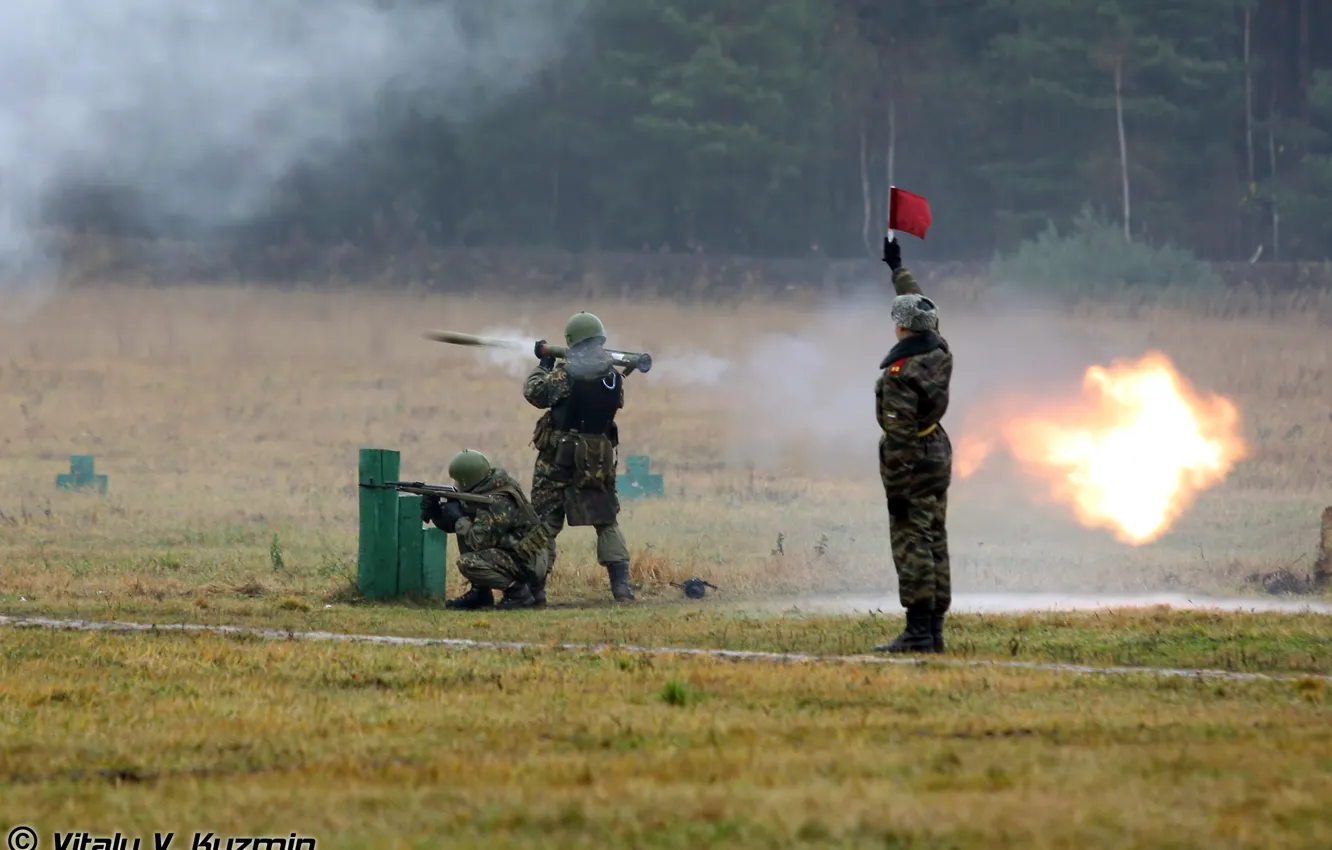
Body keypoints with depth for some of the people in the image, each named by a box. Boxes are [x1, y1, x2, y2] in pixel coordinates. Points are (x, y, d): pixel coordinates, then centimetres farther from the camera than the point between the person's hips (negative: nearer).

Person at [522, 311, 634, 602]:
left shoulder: (567, 371, -15)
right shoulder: (613, 373, 1)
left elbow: (536, 392, -7)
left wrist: (544, 365, 10)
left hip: (560, 457, -4)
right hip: (600, 459, 4)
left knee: (544, 521, 4)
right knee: (607, 522, 12)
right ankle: (621, 585, 2)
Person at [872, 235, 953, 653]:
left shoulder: (900, 374, -21)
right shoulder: (940, 353, 3)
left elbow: (899, 435, -22)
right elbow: (919, 306, 21)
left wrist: (897, 488, -19)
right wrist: (897, 268, 34)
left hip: (912, 462, -8)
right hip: (939, 455, 9)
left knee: (912, 544, -8)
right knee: (935, 541, 10)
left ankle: (918, 631, -12)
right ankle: (935, 629, 13)